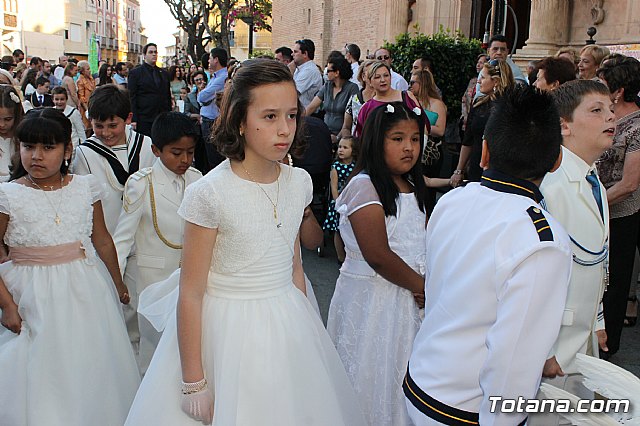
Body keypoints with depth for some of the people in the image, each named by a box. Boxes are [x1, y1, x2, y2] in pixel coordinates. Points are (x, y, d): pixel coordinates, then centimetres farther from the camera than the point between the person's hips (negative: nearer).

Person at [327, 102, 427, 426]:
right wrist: (423, 287, -10)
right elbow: (378, 255, -21)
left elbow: (422, 244, 12)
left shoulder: (412, 187, 11)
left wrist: (423, 285, -7)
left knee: (404, 374, 17)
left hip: (408, 298, 7)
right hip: (370, 298, -7)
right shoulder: (364, 185, -15)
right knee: (374, 380, 6)